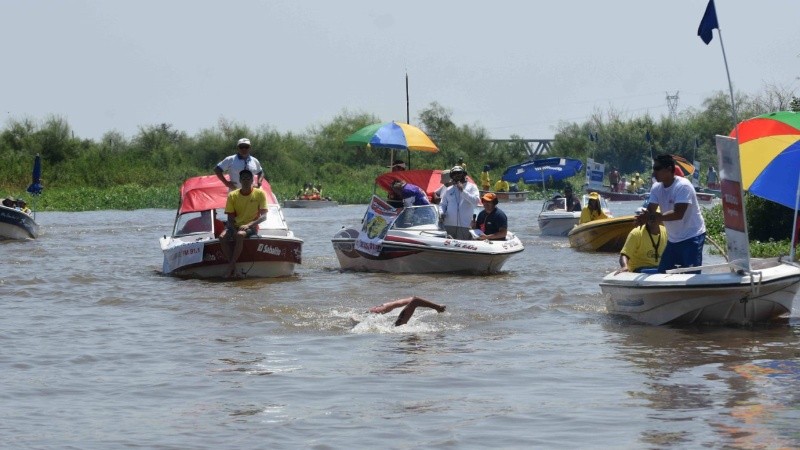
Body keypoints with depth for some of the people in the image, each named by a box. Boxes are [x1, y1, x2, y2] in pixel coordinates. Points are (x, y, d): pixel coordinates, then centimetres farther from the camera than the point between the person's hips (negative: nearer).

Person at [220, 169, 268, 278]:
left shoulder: (259, 194, -4)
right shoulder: (233, 195, 3)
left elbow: (263, 216, -9)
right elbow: (230, 217, 1)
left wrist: (248, 225, -23)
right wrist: (234, 230, -19)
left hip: (251, 227, -3)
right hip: (235, 225, 3)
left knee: (240, 235, -37)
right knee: (223, 237, -28)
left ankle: (232, 264, -31)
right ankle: (232, 265, -26)